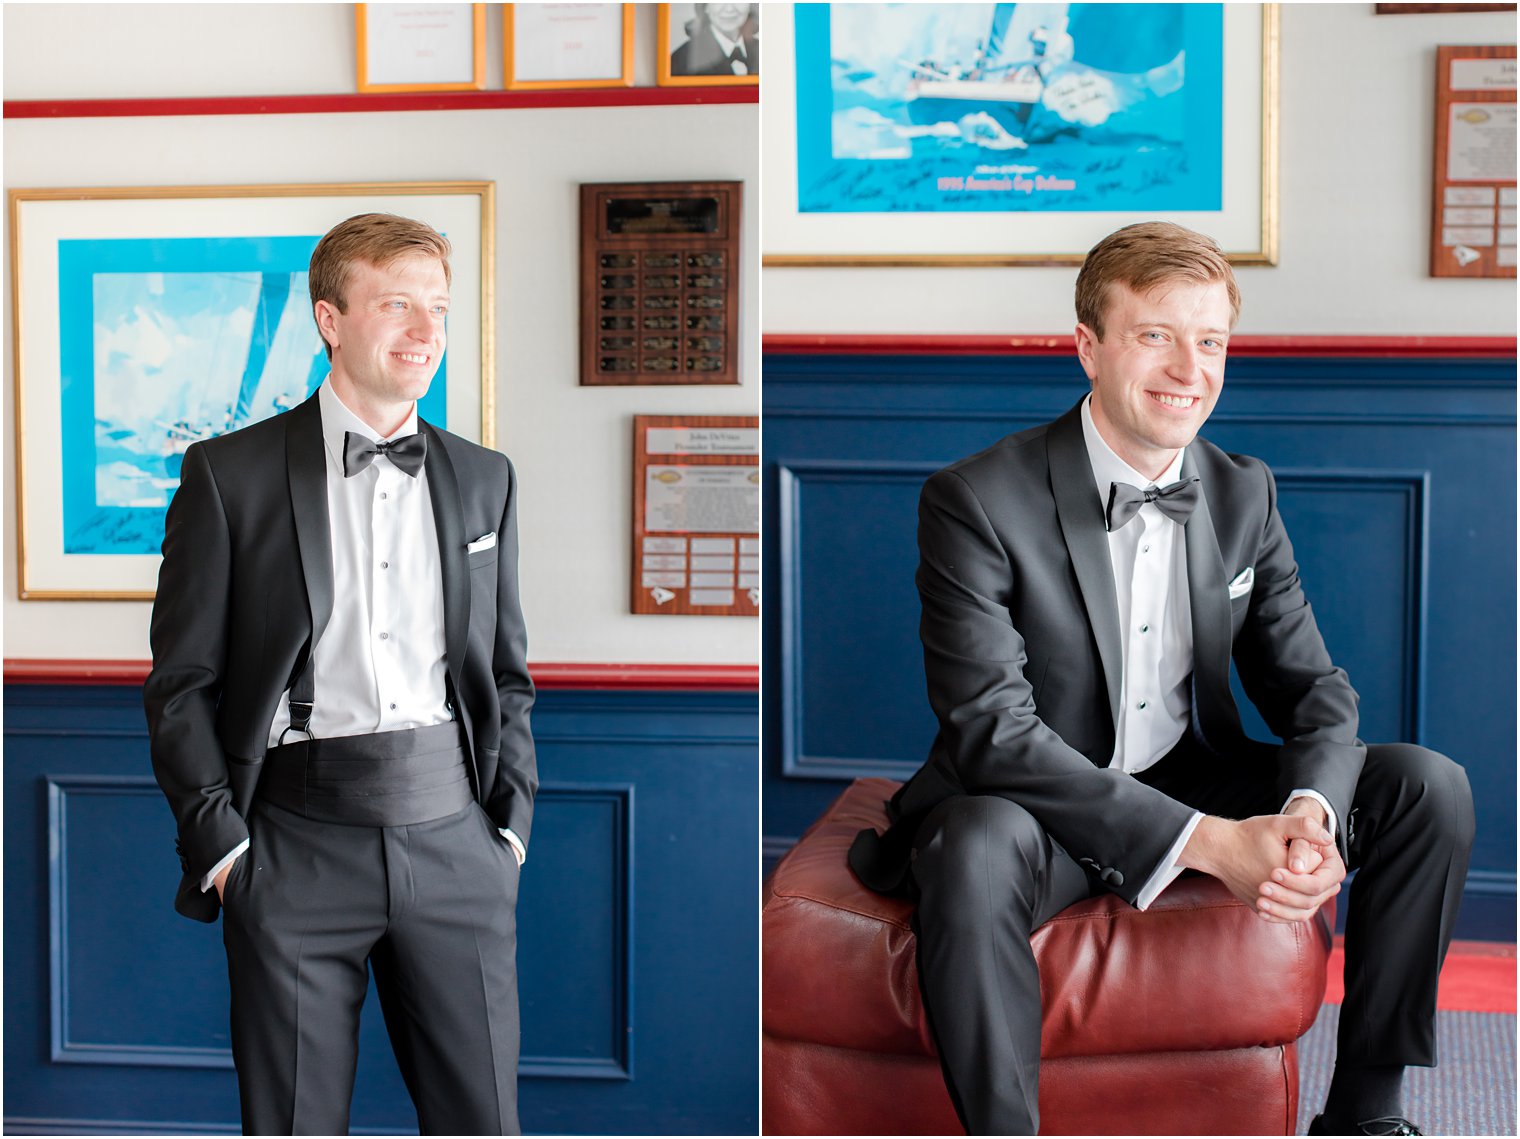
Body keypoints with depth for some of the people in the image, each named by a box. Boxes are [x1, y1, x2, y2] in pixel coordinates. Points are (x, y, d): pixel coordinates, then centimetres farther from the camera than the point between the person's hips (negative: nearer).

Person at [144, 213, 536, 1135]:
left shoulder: (485, 480, 13)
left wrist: (512, 823, 7)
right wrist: (219, 841, -7)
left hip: (455, 842, 3)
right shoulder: (231, 473, 2)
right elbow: (182, 684, 1)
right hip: (299, 844, -2)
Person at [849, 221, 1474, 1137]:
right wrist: (1203, 841, -31)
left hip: (1196, 780, 6)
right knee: (976, 846, -39)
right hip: (1039, 809, -6)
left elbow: (1315, 690, 3)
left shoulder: (1245, 493, 2)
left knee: (1430, 786, -9)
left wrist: (1311, 811, -23)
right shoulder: (977, 502, -17)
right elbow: (993, 730, -24)